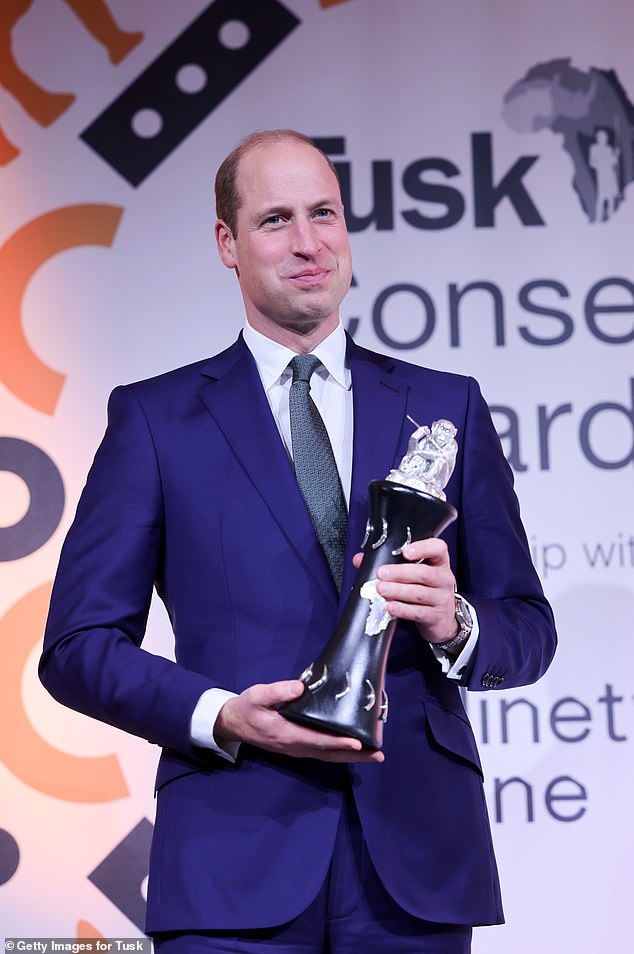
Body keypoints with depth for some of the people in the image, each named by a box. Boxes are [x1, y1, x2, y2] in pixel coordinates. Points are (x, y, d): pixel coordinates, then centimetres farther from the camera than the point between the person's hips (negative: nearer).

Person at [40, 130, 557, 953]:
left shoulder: (447, 407, 11)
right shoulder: (154, 417, 6)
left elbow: (528, 630, 12)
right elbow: (78, 645, 3)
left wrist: (455, 624, -11)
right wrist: (220, 717, -14)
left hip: (417, 855, 2)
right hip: (234, 864, -2)